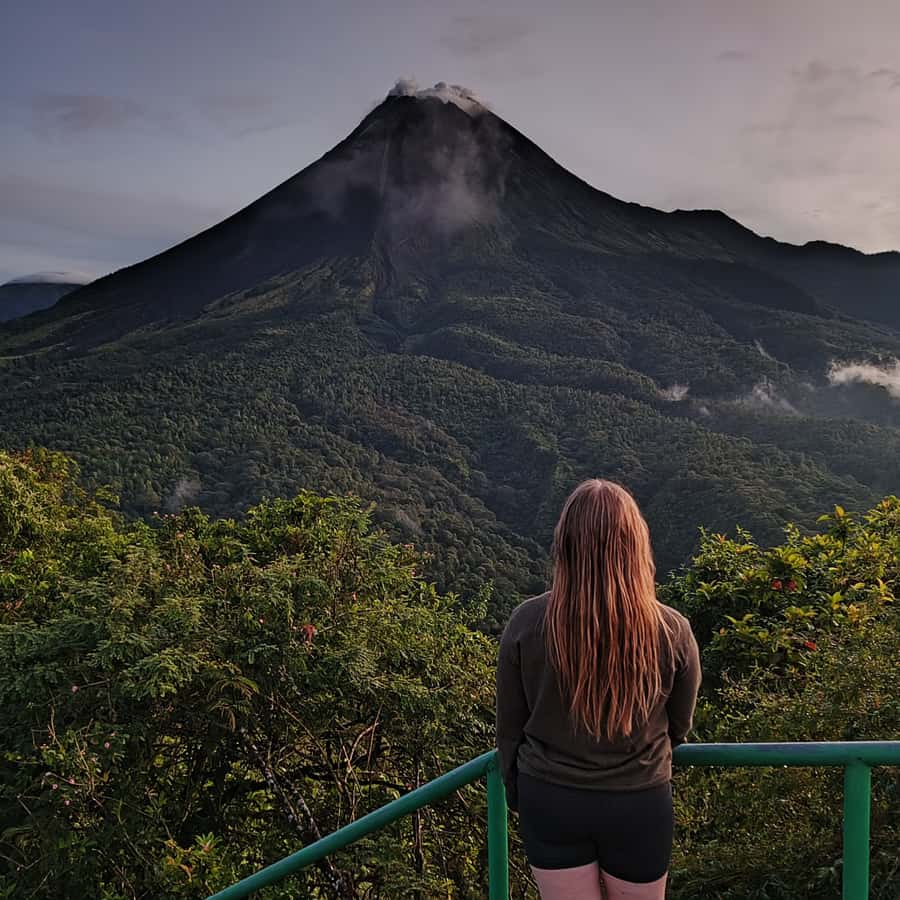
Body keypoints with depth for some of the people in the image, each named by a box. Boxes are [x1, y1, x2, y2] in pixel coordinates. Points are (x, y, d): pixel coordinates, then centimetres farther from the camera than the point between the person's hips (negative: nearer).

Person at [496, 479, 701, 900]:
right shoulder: (672, 630, -16)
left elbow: (509, 725, -4)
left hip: (549, 801, 0)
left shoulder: (526, 622, -17)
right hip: (638, 804, 0)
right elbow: (679, 725, 2)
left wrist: (517, 795, 13)